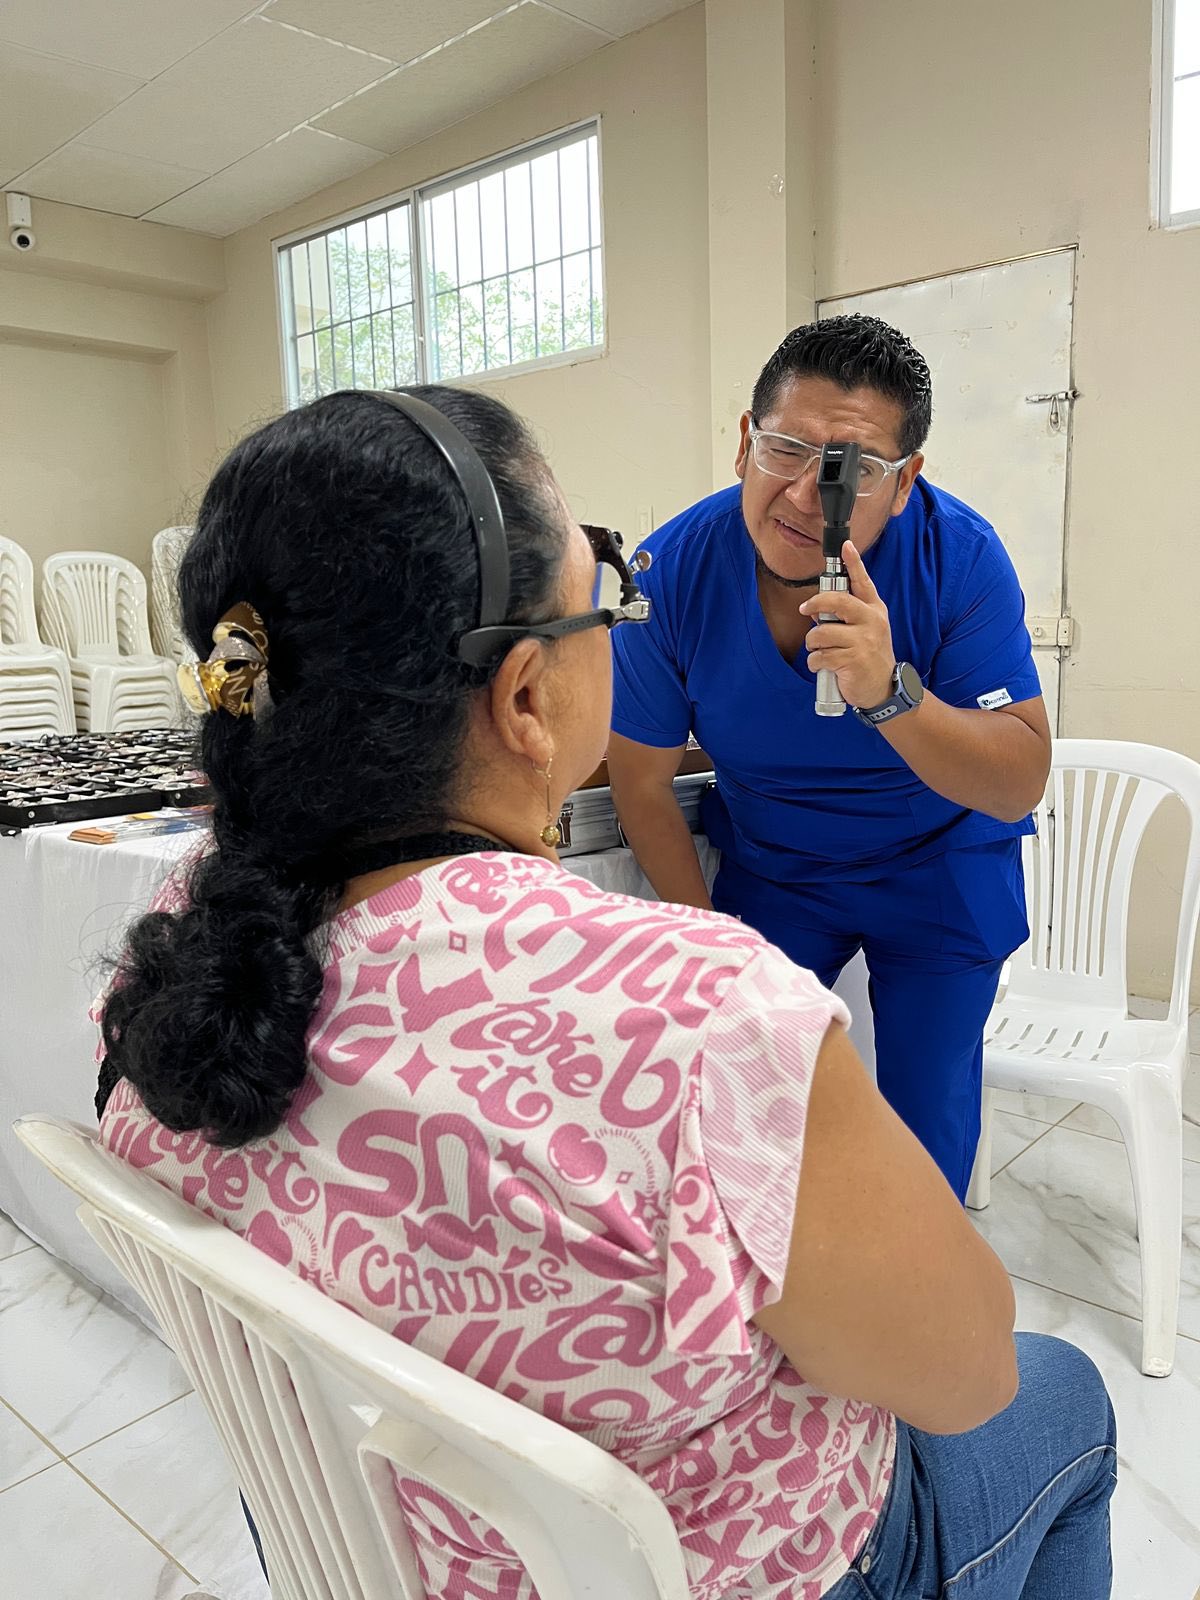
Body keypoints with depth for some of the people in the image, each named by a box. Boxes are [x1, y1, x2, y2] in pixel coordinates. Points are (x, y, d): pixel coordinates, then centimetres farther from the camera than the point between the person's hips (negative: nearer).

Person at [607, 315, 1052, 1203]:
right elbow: (643, 783, -11)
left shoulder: (961, 557, -25)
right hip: (771, 865, 1)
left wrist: (889, 692, -43)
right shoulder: (676, 570, -22)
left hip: (938, 872, -1)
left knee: (927, 1122, 6)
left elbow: (1018, 788, -26)